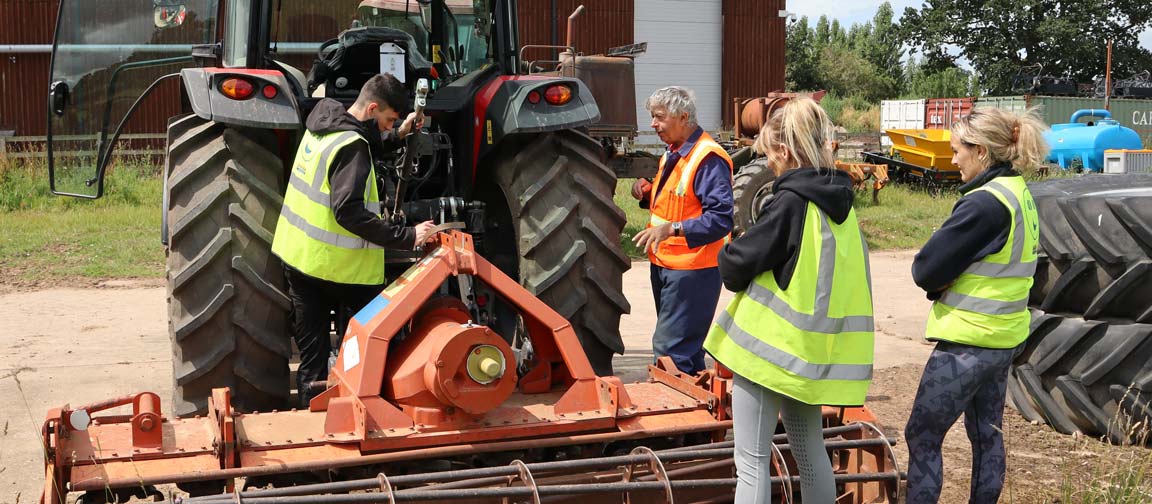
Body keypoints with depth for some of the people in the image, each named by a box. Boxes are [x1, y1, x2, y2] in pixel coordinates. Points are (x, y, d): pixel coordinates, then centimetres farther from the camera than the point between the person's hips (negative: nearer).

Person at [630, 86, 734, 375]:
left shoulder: (708, 158, -18)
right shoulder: (672, 156, 14)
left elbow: (721, 218, -26)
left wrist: (672, 228, -34)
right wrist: (647, 193, 6)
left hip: (692, 271, -10)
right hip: (665, 265, 10)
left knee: (670, 350, -12)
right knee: (686, 347, 19)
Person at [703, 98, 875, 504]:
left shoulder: (791, 200, -15)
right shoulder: (840, 202, 7)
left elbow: (736, 266, -13)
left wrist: (729, 254, 8)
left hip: (769, 344, -8)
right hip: (813, 349, 8)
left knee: (752, 462, -2)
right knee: (811, 453, 19)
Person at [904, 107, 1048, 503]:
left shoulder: (985, 203, -22)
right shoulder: (1019, 193, 7)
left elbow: (926, 270, -20)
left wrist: (940, 280, 0)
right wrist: (950, 280, -1)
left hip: (968, 342, -9)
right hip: (1003, 337, 9)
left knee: (921, 437, 0)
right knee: (987, 433, 17)